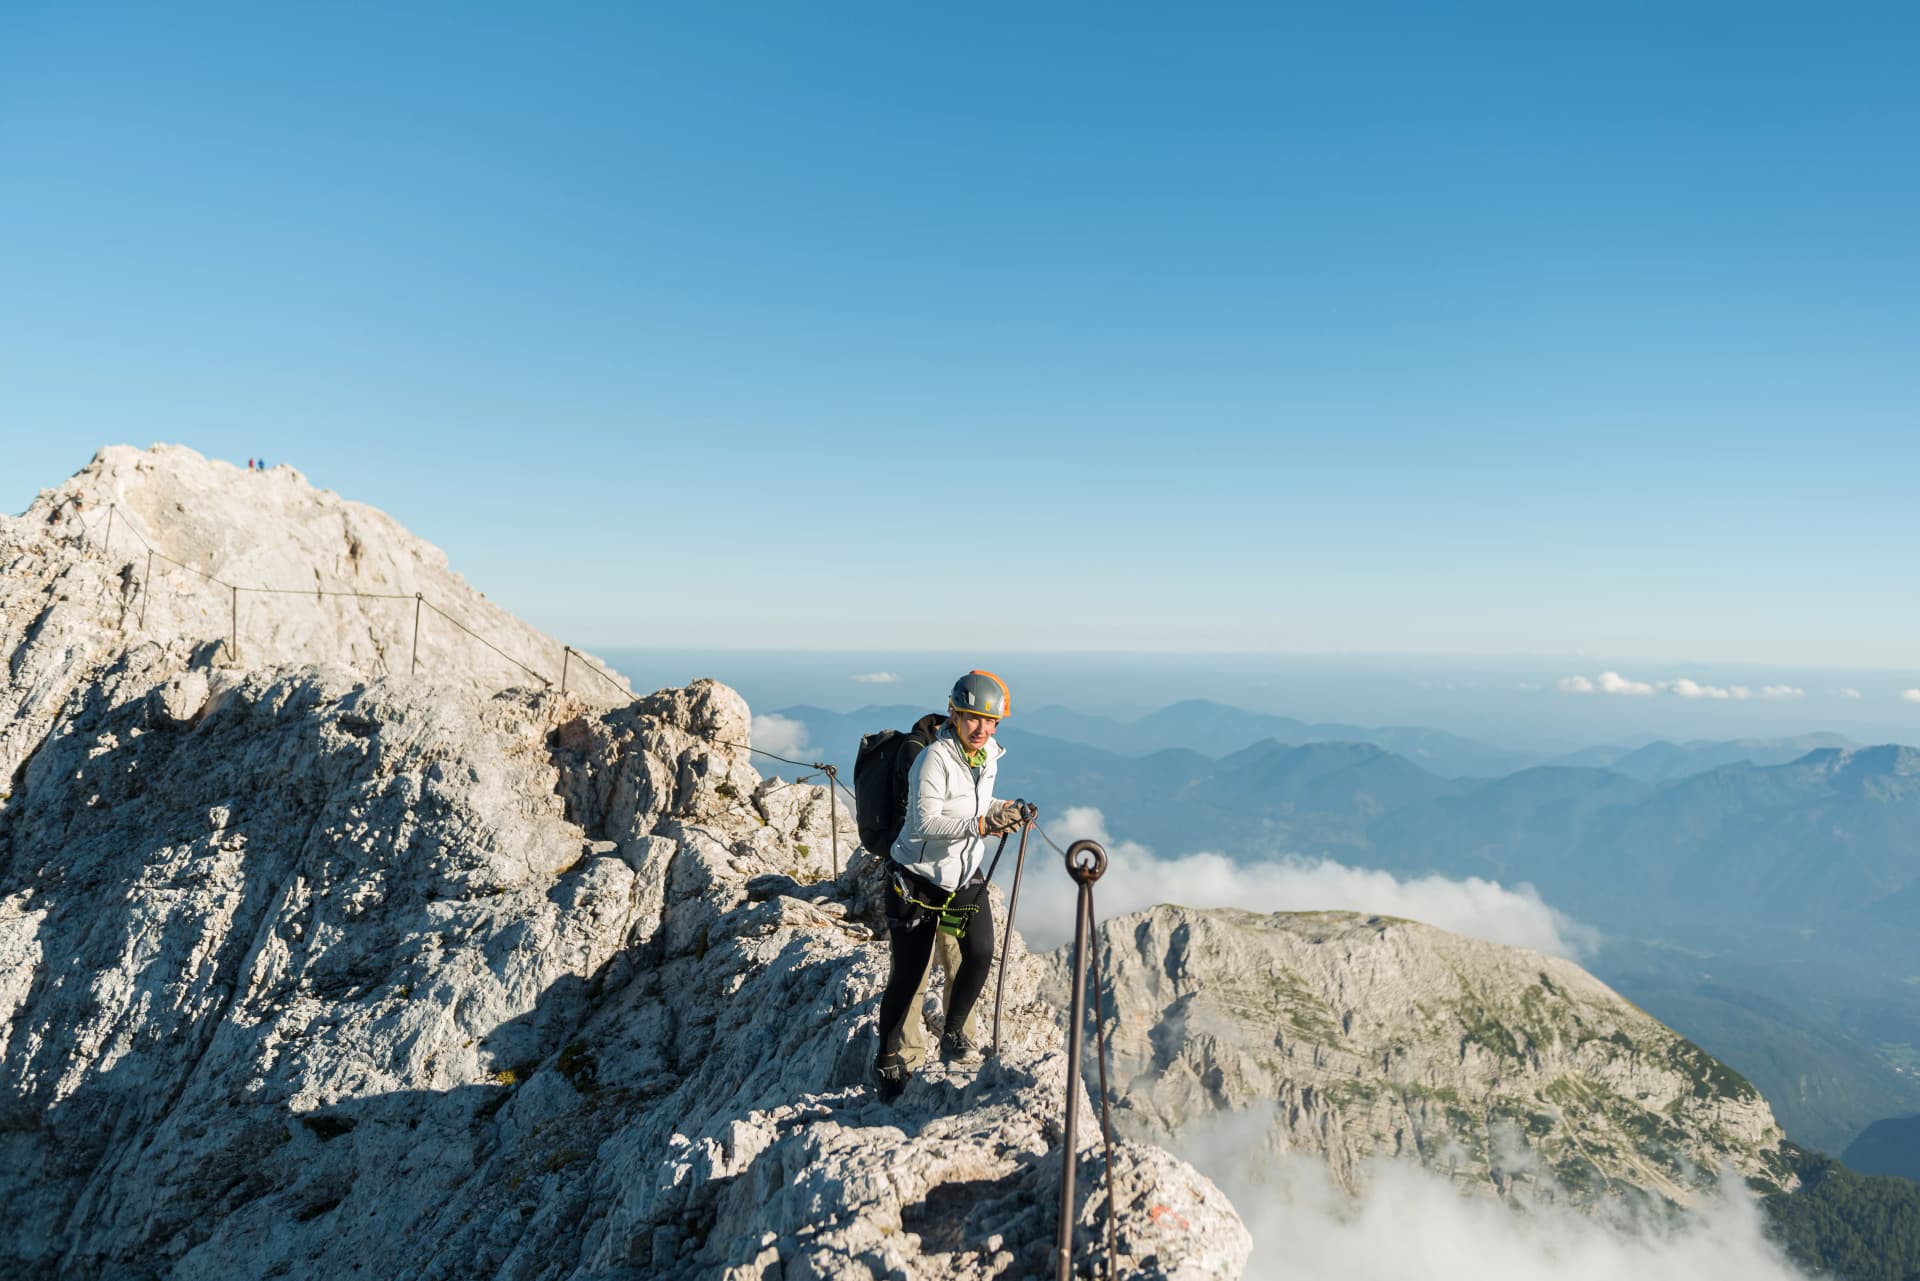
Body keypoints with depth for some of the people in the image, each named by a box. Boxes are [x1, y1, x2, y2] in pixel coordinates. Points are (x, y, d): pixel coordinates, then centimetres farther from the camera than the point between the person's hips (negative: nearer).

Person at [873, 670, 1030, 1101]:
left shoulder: (988, 755, 1)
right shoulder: (934, 759, -24)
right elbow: (925, 822, -30)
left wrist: (1004, 810, -2)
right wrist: (982, 823, -37)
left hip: (965, 875, 6)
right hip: (918, 876, -6)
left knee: (980, 954, -6)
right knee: (909, 973, 0)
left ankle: (954, 1035, 17)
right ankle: (888, 1057, 22)